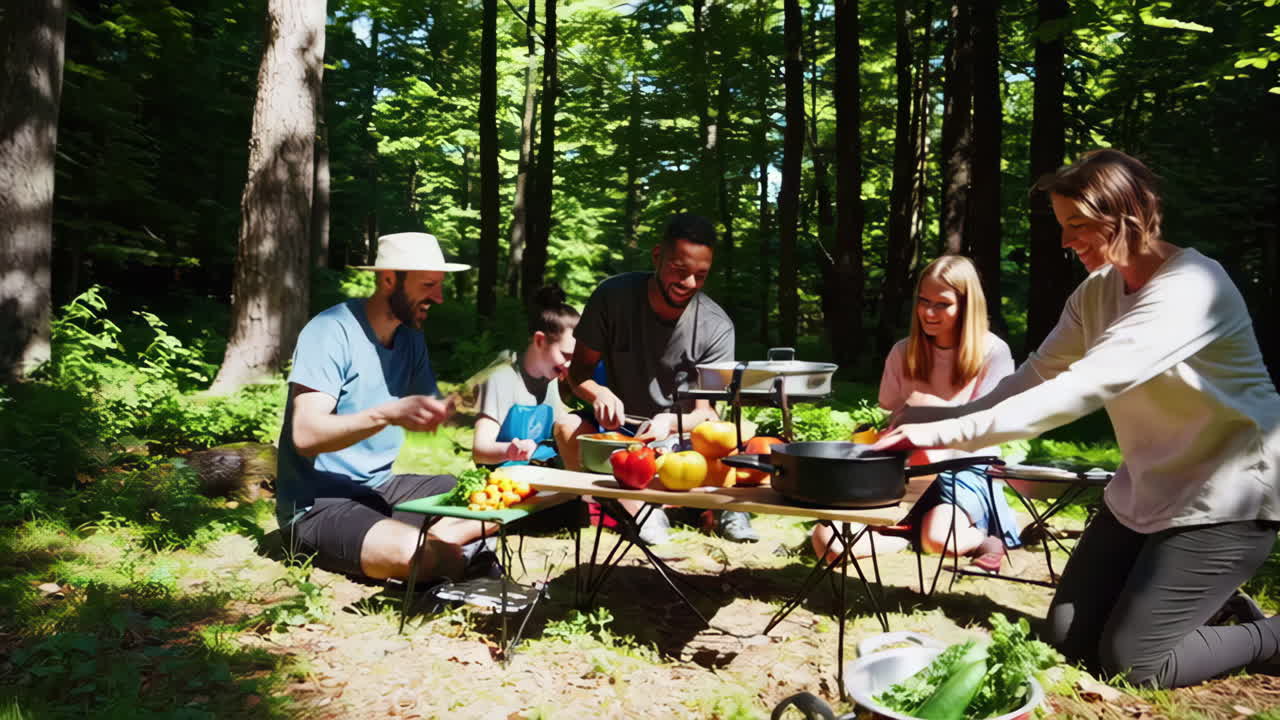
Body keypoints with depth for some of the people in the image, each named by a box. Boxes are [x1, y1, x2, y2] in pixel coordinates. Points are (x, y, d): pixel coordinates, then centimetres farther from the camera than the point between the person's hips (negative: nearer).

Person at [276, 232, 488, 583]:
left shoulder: (411, 336, 7)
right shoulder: (330, 332, -17)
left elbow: (431, 413, 7)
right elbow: (306, 435, -25)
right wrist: (389, 413, -38)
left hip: (380, 488, 8)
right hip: (318, 505, -8)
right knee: (417, 555, -33)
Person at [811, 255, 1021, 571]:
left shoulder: (992, 352, -5)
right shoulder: (903, 353, 5)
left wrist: (936, 407, -21)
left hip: (968, 470, -3)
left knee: (938, 536, -37)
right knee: (827, 540, -20)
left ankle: (985, 539, 0)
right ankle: (913, 535, 4)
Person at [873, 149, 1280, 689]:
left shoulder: (1191, 287, -25)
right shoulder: (1096, 292, 2)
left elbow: (1083, 388, -36)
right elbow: (1034, 379, -1)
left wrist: (947, 433, -40)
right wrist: (925, 420, -13)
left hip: (1225, 497, -8)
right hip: (1146, 492, 8)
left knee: (1130, 661, -7)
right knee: (1070, 639, 7)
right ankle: (1208, 601, 29)